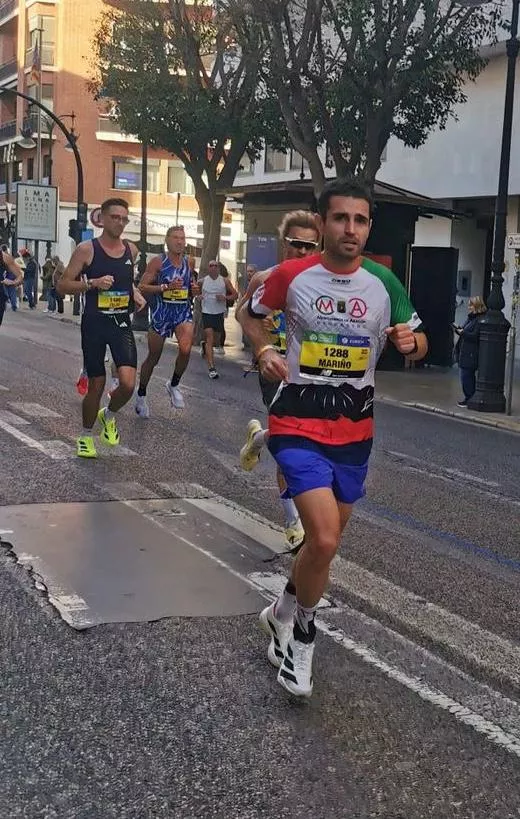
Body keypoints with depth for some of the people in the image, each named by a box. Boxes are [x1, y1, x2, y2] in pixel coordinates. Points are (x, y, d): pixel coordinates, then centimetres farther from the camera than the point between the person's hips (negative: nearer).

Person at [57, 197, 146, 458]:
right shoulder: (87, 249, -7)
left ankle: (109, 415, 18)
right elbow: (63, 285, -7)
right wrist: (93, 283, -21)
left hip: (122, 323, 3)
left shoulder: (131, 250, 7)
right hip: (94, 323, -3)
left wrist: (135, 293, 8)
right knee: (96, 385, 4)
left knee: (128, 383, -15)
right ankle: (86, 435, 28)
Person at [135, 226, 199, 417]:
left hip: (183, 312, 3)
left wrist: (194, 290, 0)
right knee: (153, 358, 9)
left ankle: (174, 385, 1)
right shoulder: (158, 262, -6)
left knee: (186, 349, -25)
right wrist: (166, 287, -21)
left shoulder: (188, 263, 8)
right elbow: (142, 287, -11)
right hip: (161, 313, -3)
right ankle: (141, 396, 30)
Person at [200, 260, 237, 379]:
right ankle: (211, 368, -16)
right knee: (210, 339, -12)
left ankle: (204, 345, 50)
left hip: (220, 313, 2)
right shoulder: (203, 281, 0)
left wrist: (225, 298, -17)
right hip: (207, 313, -2)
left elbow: (235, 294, 1)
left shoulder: (224, 281, -1)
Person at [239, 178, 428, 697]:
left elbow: (418, 344, 9)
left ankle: (283, 615, 42)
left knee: (325, 539, 15)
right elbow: (249, 313, 11)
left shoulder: (383, 283, -2)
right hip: (298, 425, -4)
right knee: (325, 540, -18)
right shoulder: (291, 276, -8)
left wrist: (412, 342, -15)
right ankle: (301, 634, 8)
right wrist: (264, 350, -8)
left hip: (354, 430, 4)